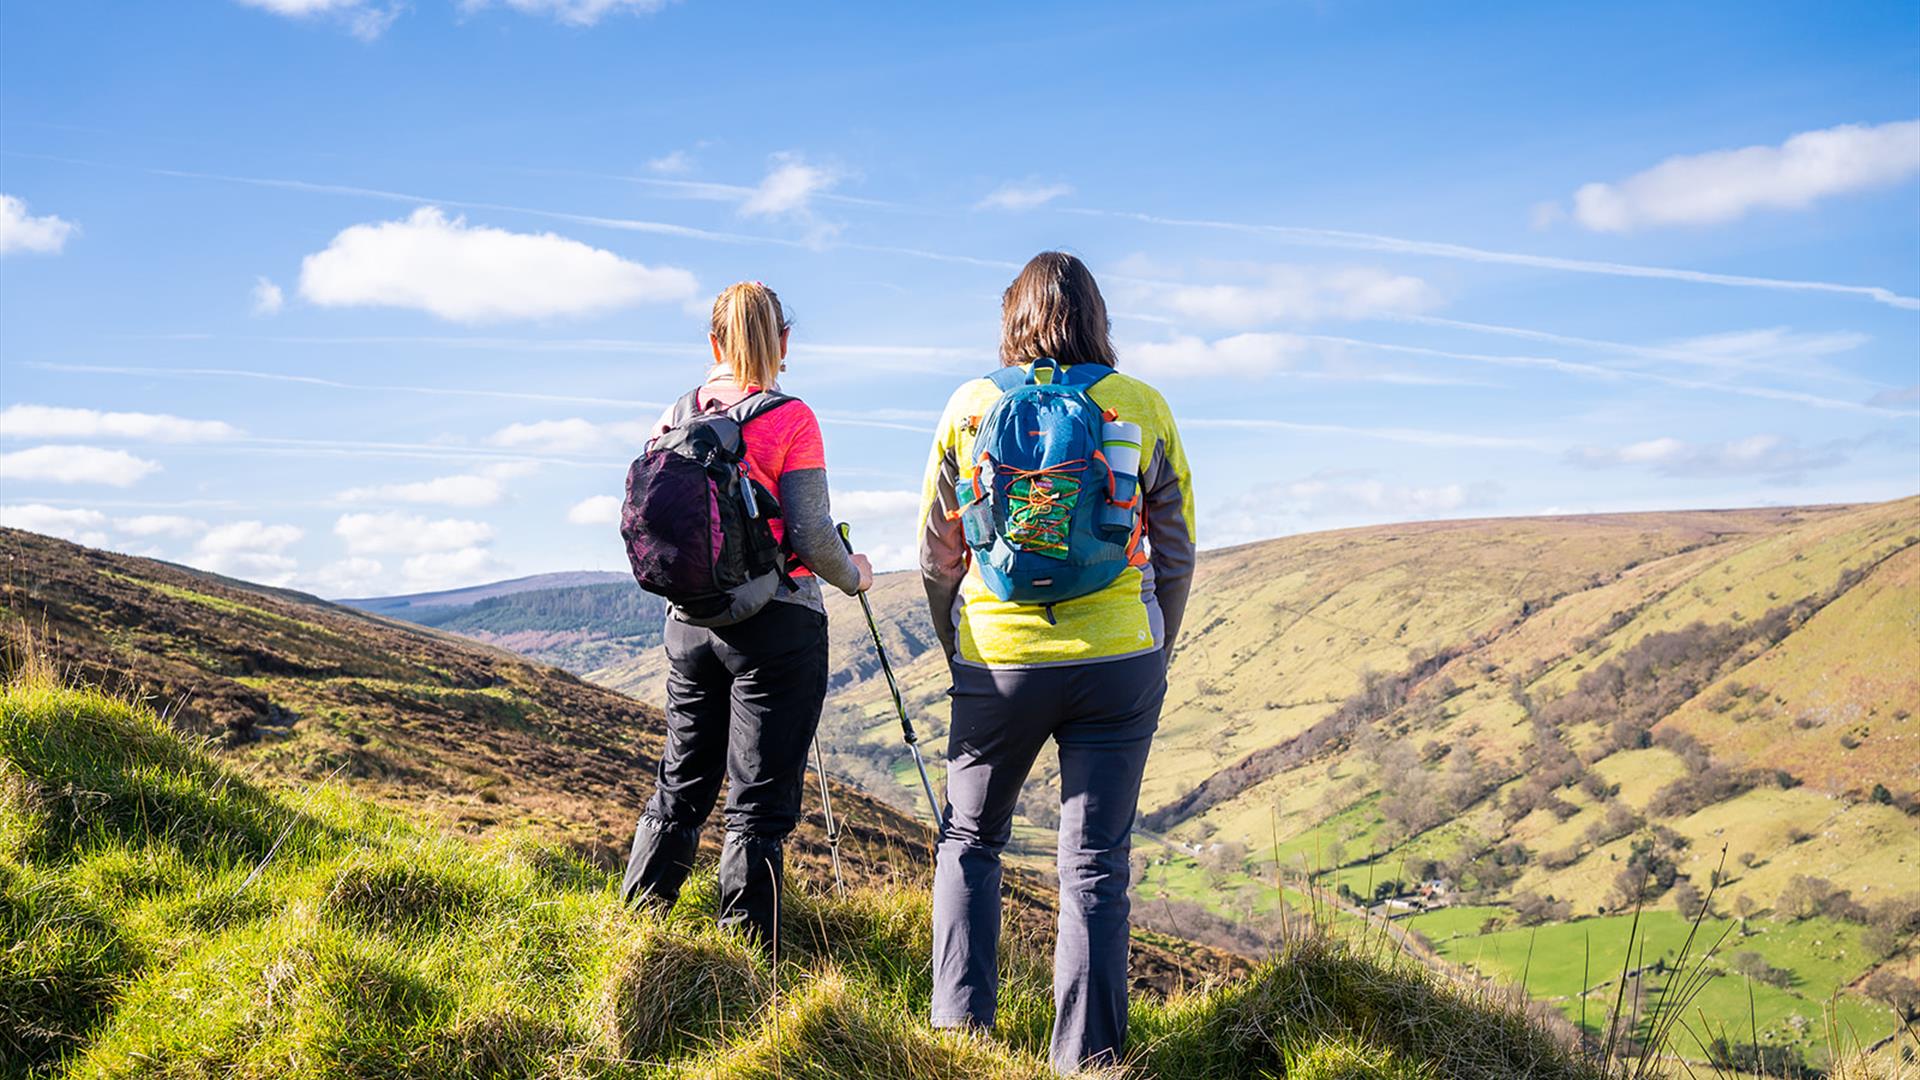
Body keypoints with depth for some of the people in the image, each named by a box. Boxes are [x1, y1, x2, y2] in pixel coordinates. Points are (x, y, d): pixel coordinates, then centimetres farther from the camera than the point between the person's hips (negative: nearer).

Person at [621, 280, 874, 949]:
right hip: (777, 625, -5)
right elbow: (812, 534, -12)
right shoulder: (790, 420, -10)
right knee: (759, 801, 1)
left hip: (690, 619, 5)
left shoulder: (676, 417, 5)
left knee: (680, 784, 18)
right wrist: (853, 576, 6)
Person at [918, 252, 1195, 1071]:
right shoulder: (1143, 409, -1)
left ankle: (959, 1026, 15)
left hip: (997, 663, 0)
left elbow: (935, 553, 4)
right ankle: (1086, 1057, 9)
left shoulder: (972, 407, -2)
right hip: (1119, 665, 0)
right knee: (1095, 865, 7)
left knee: (969, 842, 19)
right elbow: (1176, 553, 3)